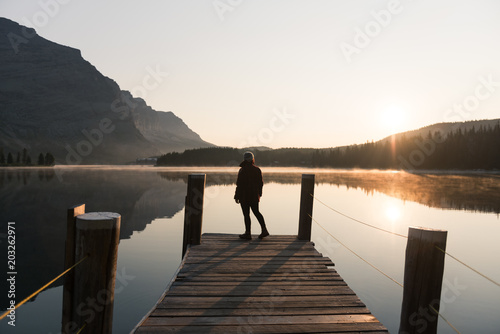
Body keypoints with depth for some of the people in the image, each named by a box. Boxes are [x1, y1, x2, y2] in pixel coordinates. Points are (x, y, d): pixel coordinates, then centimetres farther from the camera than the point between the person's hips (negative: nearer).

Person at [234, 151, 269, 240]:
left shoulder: (242, 170, -14)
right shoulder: (257, 169, 3)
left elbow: (239, 185, -14)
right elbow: (260, 183, 9)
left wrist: (236, 197, -8)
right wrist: (259, 194, 20)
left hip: (244, 197, -5)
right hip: (255, 196, 6)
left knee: (246, 214, 2)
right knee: (256, 212, 17)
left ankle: (248, 234, 9)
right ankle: (264, 230, 12)